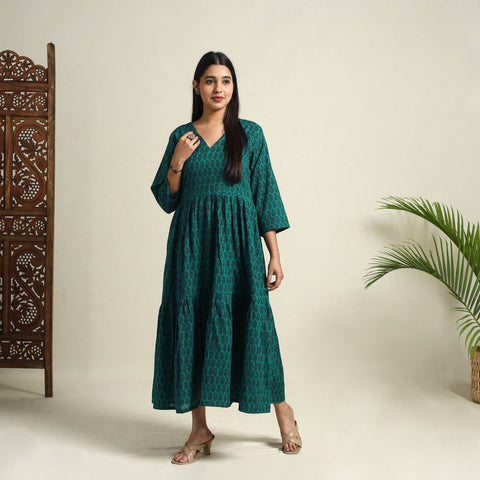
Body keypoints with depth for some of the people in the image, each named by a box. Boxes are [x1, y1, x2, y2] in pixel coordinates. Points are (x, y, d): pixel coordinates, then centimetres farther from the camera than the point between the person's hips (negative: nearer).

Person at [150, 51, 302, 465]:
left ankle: (283, 410, 22)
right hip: (191, 241, 2)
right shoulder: (181, 136, 9)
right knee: (191, 325, 1)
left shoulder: (250, 134, 4)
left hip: (237, 239, -2)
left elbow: (265, 194, 2)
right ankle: (200, 430, 14)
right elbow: (166, 199, 9)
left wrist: (275, 255, -3)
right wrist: (178, 161, -9)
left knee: (249, 322, -3)